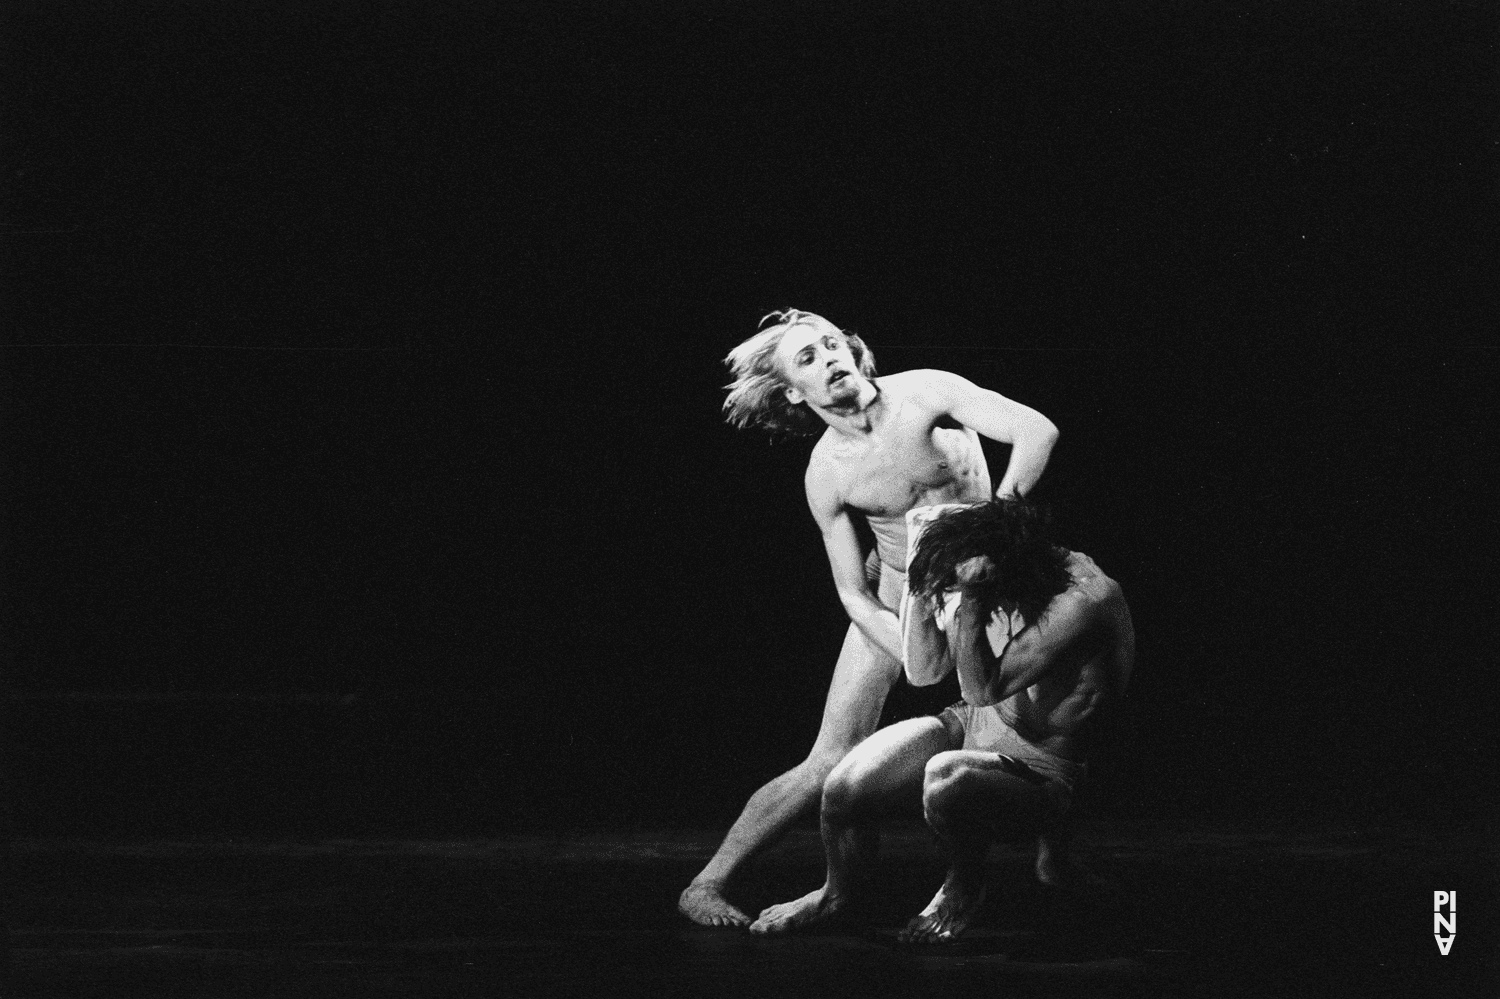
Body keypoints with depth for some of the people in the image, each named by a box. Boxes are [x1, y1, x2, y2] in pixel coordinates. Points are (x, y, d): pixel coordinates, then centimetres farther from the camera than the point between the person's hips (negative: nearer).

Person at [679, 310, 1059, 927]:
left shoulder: (924, 394, -19)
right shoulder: (825, 476, -14)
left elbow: (1037, 431, -28)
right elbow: (853, 593, -10)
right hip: (894, 605, -1)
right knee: (831, 765, -8)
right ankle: (705, 885, 0)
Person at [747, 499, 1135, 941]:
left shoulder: (1083, 602, -32)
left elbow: (982, 689, -31)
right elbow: (923, 670, 0)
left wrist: (968, 599, -39)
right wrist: (920, 585, -13)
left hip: (1043, 770, -7)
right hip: (974, 724, 7)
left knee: (946, 779, -38)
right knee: (843, 788, -12)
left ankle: (964, 889, -4)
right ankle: (834, 892, 23)